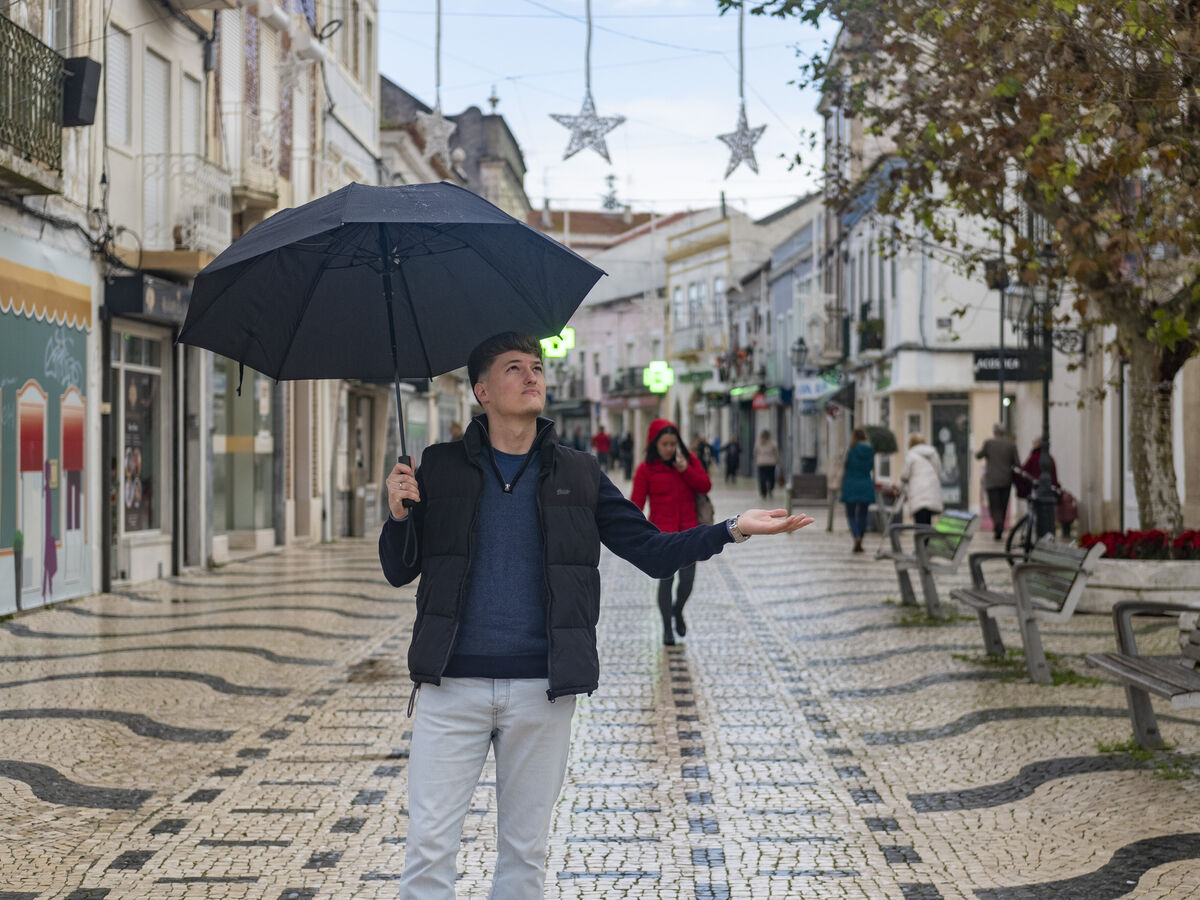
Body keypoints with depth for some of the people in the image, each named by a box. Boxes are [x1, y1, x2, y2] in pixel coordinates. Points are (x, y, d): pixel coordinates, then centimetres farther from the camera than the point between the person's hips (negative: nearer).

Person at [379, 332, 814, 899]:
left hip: (541, 690, 2)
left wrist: (733, 530, -7)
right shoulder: (441, 469, 5)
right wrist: (399, 515, -13)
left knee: (525, 850, 11)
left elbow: (652, 550, 5)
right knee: (429, 846, -2)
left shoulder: (578, 476, 8)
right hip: (451, 687, -1)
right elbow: (398, 571, 7)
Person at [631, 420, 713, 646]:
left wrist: (686, 470, -12)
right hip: (661, 532, -3)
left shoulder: (690, 460, 5)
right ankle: (667, 628, 12)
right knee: (666, 578, -4)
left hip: (688, 531, 3)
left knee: (687, 579, 1)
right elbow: (636, 503, -3)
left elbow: (706, 486, 2)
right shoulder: (646, 469, -4)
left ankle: (678, 611, 33)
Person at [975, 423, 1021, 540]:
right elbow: (1017, 462, -2)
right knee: (1003, 506, 12)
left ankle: (997, 523, -27)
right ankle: (999, 531, 16)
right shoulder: (1011, 444, -1)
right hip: (1006, 480, 2)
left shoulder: (989, 442, -6)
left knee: (994, 506, -1)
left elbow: (978, 456, 6)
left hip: (992, 480, -2)